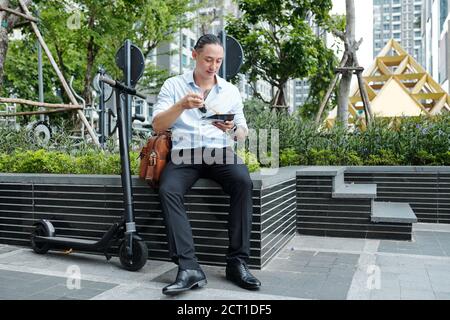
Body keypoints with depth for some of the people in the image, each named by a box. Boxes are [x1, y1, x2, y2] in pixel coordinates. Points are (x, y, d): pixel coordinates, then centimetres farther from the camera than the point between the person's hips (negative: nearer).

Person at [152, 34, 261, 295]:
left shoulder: (231, 91, 16)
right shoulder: (173, 85, 10)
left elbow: (244, 133, 16)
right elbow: (157, 126, 1)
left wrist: (233, 129, -8)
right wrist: (182, 105, -16)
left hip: (221, 153, 1)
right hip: (184, 153, -1)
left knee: (243, 182, -30)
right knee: (168, 190, -31)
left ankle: (237, 262, -23)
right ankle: (189, 267, -32)